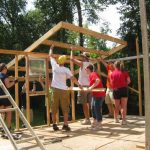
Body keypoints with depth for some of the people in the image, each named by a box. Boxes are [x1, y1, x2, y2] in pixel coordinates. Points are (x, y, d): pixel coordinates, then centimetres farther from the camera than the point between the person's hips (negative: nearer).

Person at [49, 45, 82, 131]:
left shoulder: (55, 66, 0)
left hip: (55, 90, 3)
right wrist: (79, 84, 4)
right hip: (63, 90, -3)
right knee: (65, 109, 4)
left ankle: (54, 125, 12)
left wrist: (51, 48, 29)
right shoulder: (66, 70, -7)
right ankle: (65, 125, 2)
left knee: (54, 109, 8)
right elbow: (73, 78, -10)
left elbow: (51, 56, 14)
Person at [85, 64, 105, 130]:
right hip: (94, 94, 11)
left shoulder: (93, 74, -16)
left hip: (99, 95, -11)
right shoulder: (90, 75, 15)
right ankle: (95, 121, 30)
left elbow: (98, 80, -35)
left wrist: (92, 87, -30)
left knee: (97, 109, -4)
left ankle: (99, 124, 7)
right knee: (93, 108, 17)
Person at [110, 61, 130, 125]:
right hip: (123, 89, -2)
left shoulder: (112, 73, 3)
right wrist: (124, 85, 13)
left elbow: (112, 82, 2)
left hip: (115, 90, 2)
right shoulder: (124, 72, 1)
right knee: (124, 106, 3)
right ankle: (123, 120, -1)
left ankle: (116, 119, 28)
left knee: (116, 106, 15)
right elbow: (128, 81, -3)